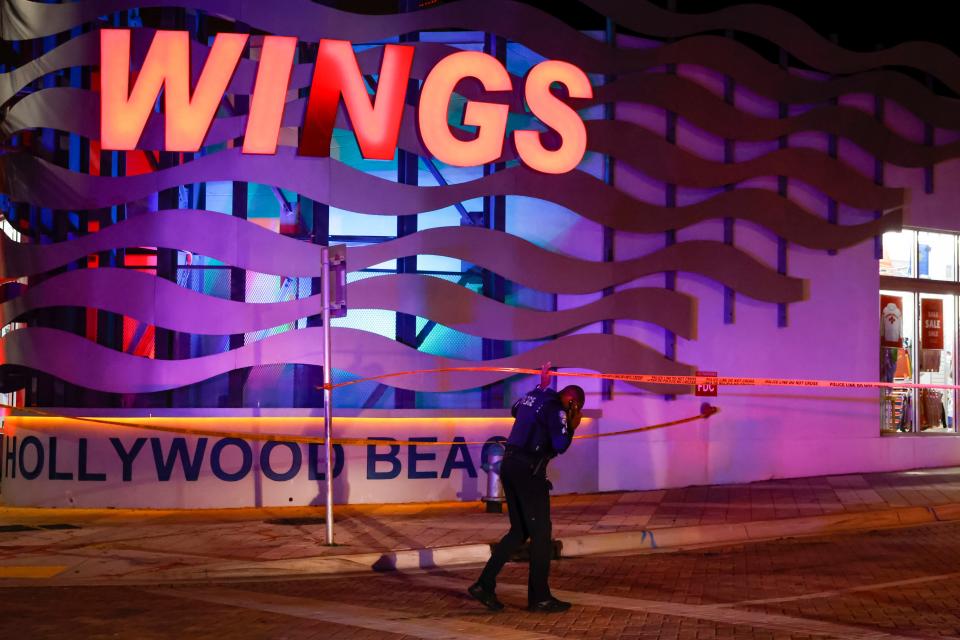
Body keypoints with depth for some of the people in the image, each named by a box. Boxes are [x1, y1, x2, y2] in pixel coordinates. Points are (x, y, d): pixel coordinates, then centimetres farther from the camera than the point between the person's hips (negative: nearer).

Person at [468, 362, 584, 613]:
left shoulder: (532, 396, 14)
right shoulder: (555, 409, -11)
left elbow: (515, 409, 38)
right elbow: (560, 445, -20)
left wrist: (542, 386, 42)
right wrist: (572, 427, -2)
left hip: (510, 465, 9)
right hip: (529, 470, -9)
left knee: (519, 531, 14)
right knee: (541, 533, 1)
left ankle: (484, 585, 9)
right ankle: (539, 597, 6)